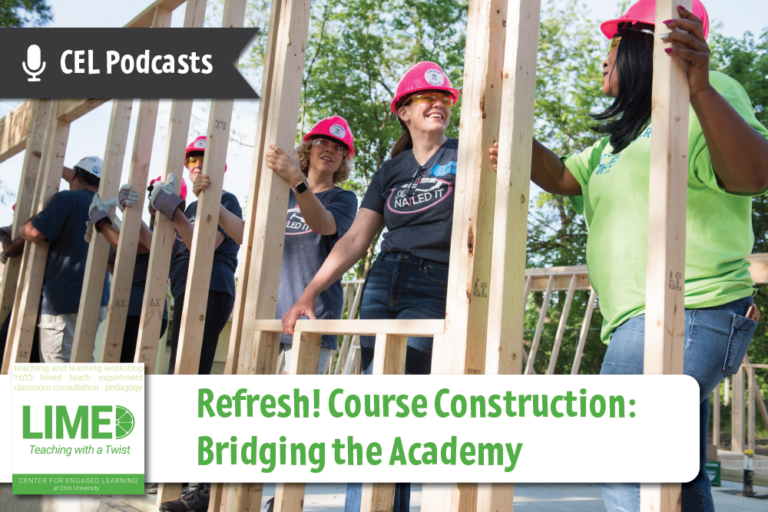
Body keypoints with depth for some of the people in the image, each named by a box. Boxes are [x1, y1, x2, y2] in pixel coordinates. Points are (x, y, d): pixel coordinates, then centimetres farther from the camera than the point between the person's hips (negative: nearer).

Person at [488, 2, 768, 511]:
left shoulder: (708, 99, -6)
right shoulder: (624, 135, 24)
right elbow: (562, 177, 20)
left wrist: (699, 88, -37)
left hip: (686, 312, -10)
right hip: (644, 320, 10)